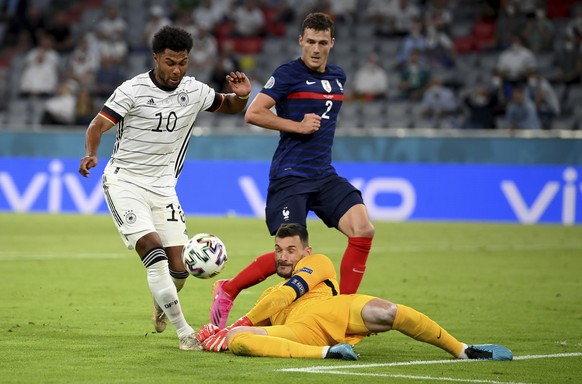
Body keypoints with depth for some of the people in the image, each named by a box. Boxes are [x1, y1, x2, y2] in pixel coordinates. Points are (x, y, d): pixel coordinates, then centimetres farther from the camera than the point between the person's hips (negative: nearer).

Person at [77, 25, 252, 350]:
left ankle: (162, 303, 37)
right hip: (125, 181, -4)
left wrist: (242, 95, -8)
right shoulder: (133, 90, -13)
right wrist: (91, 154, -34)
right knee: (153, 250, -23)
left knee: (178, 270, -1)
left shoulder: (195, 91, 1)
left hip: (163, 187, 4)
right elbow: (98, 126, -14)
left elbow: (230, 107, 16)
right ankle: (185, 333, -19)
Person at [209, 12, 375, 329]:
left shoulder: (338, 77, 15)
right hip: (290, 176, -6)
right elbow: (253, 114, -14)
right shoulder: (288, 74, -6)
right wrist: (298, 126, -15)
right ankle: (227, 290, 7)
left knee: (363, 230, -13)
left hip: (324, 176, 6)